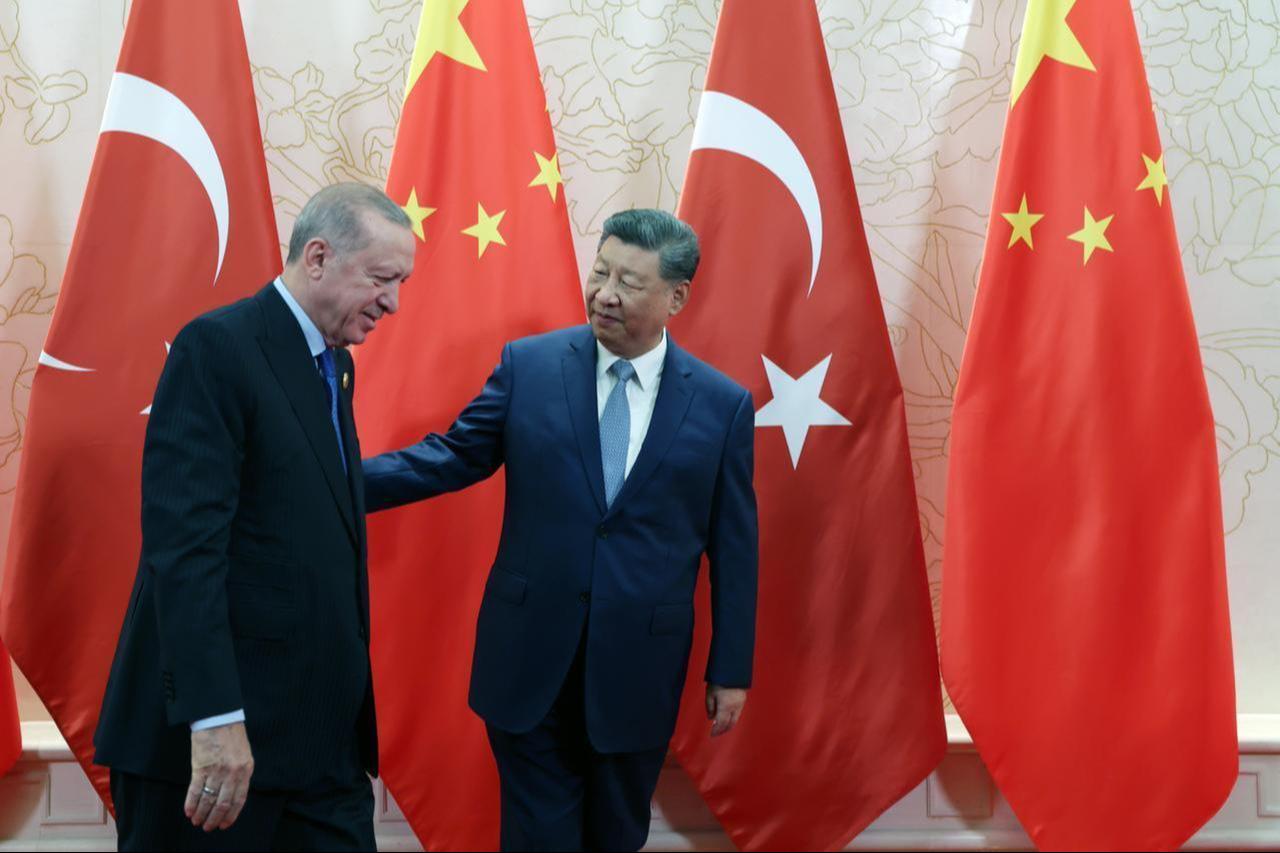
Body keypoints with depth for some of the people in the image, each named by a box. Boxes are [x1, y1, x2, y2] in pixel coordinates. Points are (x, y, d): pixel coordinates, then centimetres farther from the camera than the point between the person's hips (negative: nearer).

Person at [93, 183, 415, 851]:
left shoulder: (333, 364, 14)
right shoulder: (218, 347, -13)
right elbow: (185, 540, -20)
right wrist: (216, 717, -26)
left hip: (323, 729, 8)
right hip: (213, 726, -8)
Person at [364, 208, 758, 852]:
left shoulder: (723, 405, -3)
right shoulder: (528, 365, -2)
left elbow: (733, 546, 1)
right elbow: (450, 457, 1)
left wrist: (731, 669, 3)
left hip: (637, 671, 0)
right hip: (530, 659, 0)